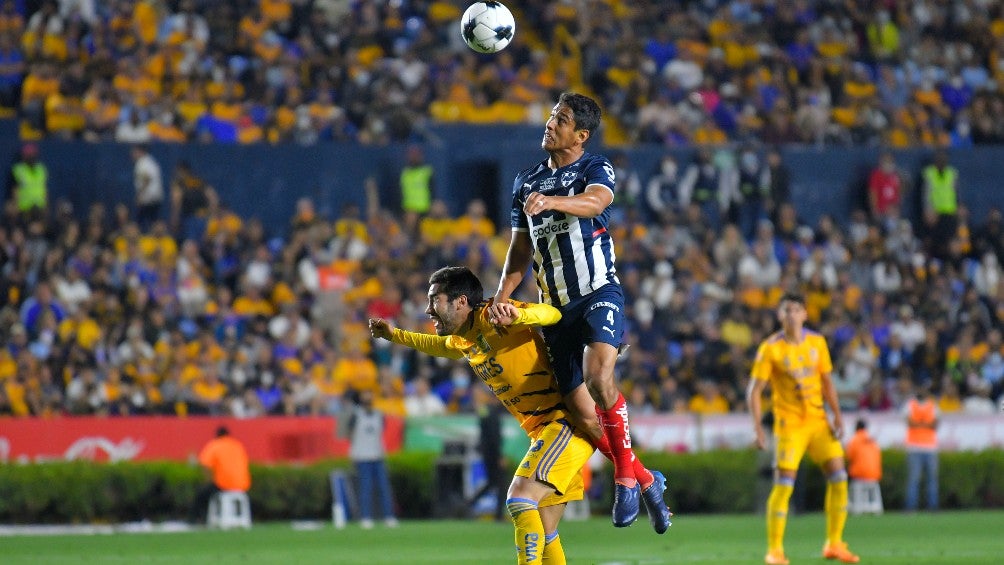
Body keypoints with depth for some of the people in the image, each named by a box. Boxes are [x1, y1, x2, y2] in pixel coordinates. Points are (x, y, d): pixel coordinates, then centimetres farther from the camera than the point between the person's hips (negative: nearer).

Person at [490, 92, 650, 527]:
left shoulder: (596, 169, -4)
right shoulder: (527, 182, 14)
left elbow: (595, 201, -28)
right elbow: (521, 247, 19)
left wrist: (551, 201, -47)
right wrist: (502, 295, 3)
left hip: (599, 293, -6)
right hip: (556, 306, 6)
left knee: (598, 374, -31)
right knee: (579, 411, -1)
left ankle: (626, 474, -16)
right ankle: (644, 482, 17)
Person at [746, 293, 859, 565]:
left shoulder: (817, 342, 5)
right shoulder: (770, 348, -8)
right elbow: (754, 391, -8)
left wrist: (837, 415, 3)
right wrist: (758, 428, -17)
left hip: (819, 421, 5)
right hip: (789, 425, -5)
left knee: (838, 477, -2)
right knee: (783, 485, -10)